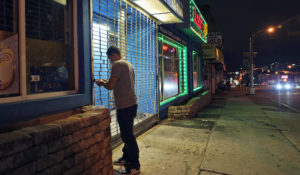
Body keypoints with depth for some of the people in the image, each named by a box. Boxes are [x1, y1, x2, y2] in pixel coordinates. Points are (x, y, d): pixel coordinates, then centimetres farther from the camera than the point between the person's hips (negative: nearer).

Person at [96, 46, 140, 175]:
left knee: (127, 135, -3)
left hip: (125, 106, -10)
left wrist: (102, 82, 4)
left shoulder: (117, 64, -12)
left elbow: (110, 86, -16)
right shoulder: (128, 64, 17)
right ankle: (126, 158, 32)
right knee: (127, 133, 19)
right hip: (131, 103, 10)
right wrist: (108, 81, 20)